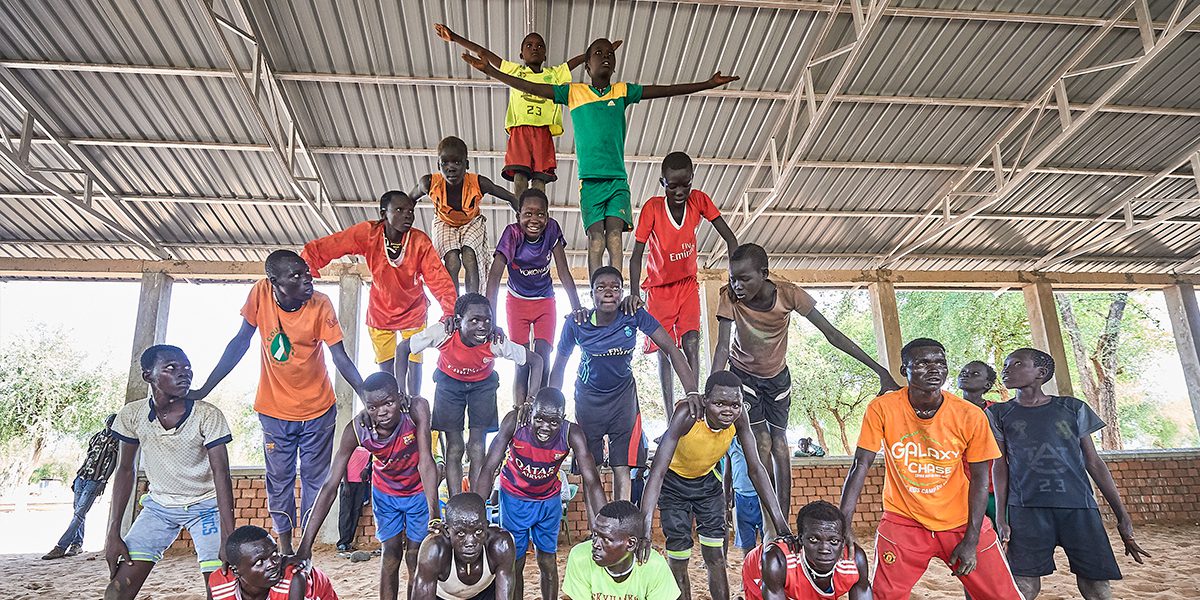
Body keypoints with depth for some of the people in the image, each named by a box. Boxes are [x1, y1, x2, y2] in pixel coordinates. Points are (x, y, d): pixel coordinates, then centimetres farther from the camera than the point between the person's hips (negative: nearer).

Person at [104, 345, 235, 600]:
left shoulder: (208, 415, -20)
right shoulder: (132, 415, -11)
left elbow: (221, 475, -21)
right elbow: (125, 471, -1)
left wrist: (229, 539, -27)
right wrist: (113, 534, -5)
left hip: (205, 505, -2)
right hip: (159, 505, 3)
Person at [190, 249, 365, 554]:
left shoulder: (321, 305, -19)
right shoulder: (261, 293, -14)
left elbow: (341, 358, -17)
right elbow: (240, 342, -5)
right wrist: (203, 390, -6)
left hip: (318, 409, -1)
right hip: (275, 410, 2)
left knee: (315, 480, 7)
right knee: (279, 482, 10)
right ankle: (285, 549, 23)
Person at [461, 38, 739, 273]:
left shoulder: (622, 91, 15)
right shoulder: (573, 92, 11)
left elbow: (665, 90, 12)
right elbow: (531, 88, 8)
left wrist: (709, 84, 8)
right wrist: (490, 71, 2)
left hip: (618, 178, 1)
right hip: (590, 178, -1)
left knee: (614, 236, -12)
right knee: (596, 240, -8)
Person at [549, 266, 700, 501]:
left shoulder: (634, 316, -19)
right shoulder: (577, 323, -19)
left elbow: (671, 349, -19)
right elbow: (559, 368, -6)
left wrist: (692, 392, -30)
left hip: (623, 394, 0)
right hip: (588, 397, 0)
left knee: (622, 468, -5)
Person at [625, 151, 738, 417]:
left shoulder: (699, 200, -15)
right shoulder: (652, 207, -21)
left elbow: (730, 238, -12)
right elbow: (636, 255, -21)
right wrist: (634, 292, -34)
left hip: (688, 283, 1)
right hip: (659, 287, -1)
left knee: (691, 344, -14)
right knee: (664, 351, -2)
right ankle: (671, 420, 2)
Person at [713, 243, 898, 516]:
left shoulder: (788, 294, -29)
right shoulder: (730, 297, -30)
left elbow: (831, 333, -25)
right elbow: (723, 346, -33)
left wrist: (879, 369, -26)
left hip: (777, 375, 1)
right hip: (743, 374, -1)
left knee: (779, 442, -1)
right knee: (762, 443, -9)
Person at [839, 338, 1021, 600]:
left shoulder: (970, 416, -12)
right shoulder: (882, 409, -15)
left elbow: (979, 479, -3)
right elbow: (860, 466, -12)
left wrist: (970, 541, -5)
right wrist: (842, 524, -16)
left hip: (960, 522, 2)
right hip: (903, 521, -1)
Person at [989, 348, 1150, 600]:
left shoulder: (1073, 408, 12)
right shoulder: (999, 414, 10)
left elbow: (1094, 463, 13)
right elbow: (1000, 467, 7)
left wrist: (1122, 516, 9)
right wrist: (1000, 518, 0)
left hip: (1078, 507, 1)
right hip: (1026, 510, -1)